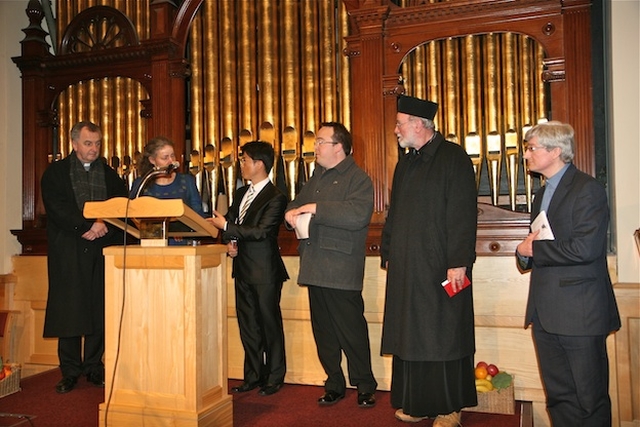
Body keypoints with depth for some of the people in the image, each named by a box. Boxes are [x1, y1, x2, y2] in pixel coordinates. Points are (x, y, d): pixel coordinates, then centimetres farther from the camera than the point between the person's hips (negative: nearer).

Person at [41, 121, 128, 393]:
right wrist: (86, 227, -16)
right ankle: (70, 372, 10)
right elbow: (57, 208, -6)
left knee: (100, 309, 2)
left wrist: (104, 225, -13)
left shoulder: (110, 175, 14)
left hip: (102, 251, 2)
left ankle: (94, 368, 13)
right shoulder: (55, 173, 7)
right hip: (68, 252, -2)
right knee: (69, 310, 0)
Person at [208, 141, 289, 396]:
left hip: (265, 272, -8)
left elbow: (261, 232, -21)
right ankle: (253, 376, 27)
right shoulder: (241, 193, 13)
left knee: (270, 325, 4)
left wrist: (227, 227, -18)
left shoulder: (275, 198, -12)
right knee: (248, 326, 14)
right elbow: (228, 221, 18)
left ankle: (274, 378, 18)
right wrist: (229, 242, -2)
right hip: (243, 270, 8)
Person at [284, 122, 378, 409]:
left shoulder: (358, 179, -7)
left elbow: (358, 215, -23)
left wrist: (316, 208, -20)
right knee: (323, 331, 13)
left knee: (351, 330, 1)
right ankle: (334, 385, 27)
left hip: (342, 272, -8)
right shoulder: (317, 178, 18)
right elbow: (297, 204, 27)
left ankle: (365, 387, 17)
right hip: (315, 268, 8)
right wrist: (292, 213, 2)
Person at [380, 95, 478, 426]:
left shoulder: (453, 158, -7)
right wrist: (388, 254, 14)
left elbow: (463, 213, -14)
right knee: (411, 334, 11)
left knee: (443, 334, 2)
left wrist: (458, 262, -18)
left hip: (440, 268, -7)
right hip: (406, 267, 7)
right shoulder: (405, 164, 16)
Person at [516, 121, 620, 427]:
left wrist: (533, 249, -10)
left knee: (590, 399, 4)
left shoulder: (587, 189, -10)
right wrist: (525, 253, 0)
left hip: (579, 313, -8)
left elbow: (585, 249, -21)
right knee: (558, 397, 15)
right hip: (546, 314, 8)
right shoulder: (542, 194, 17)